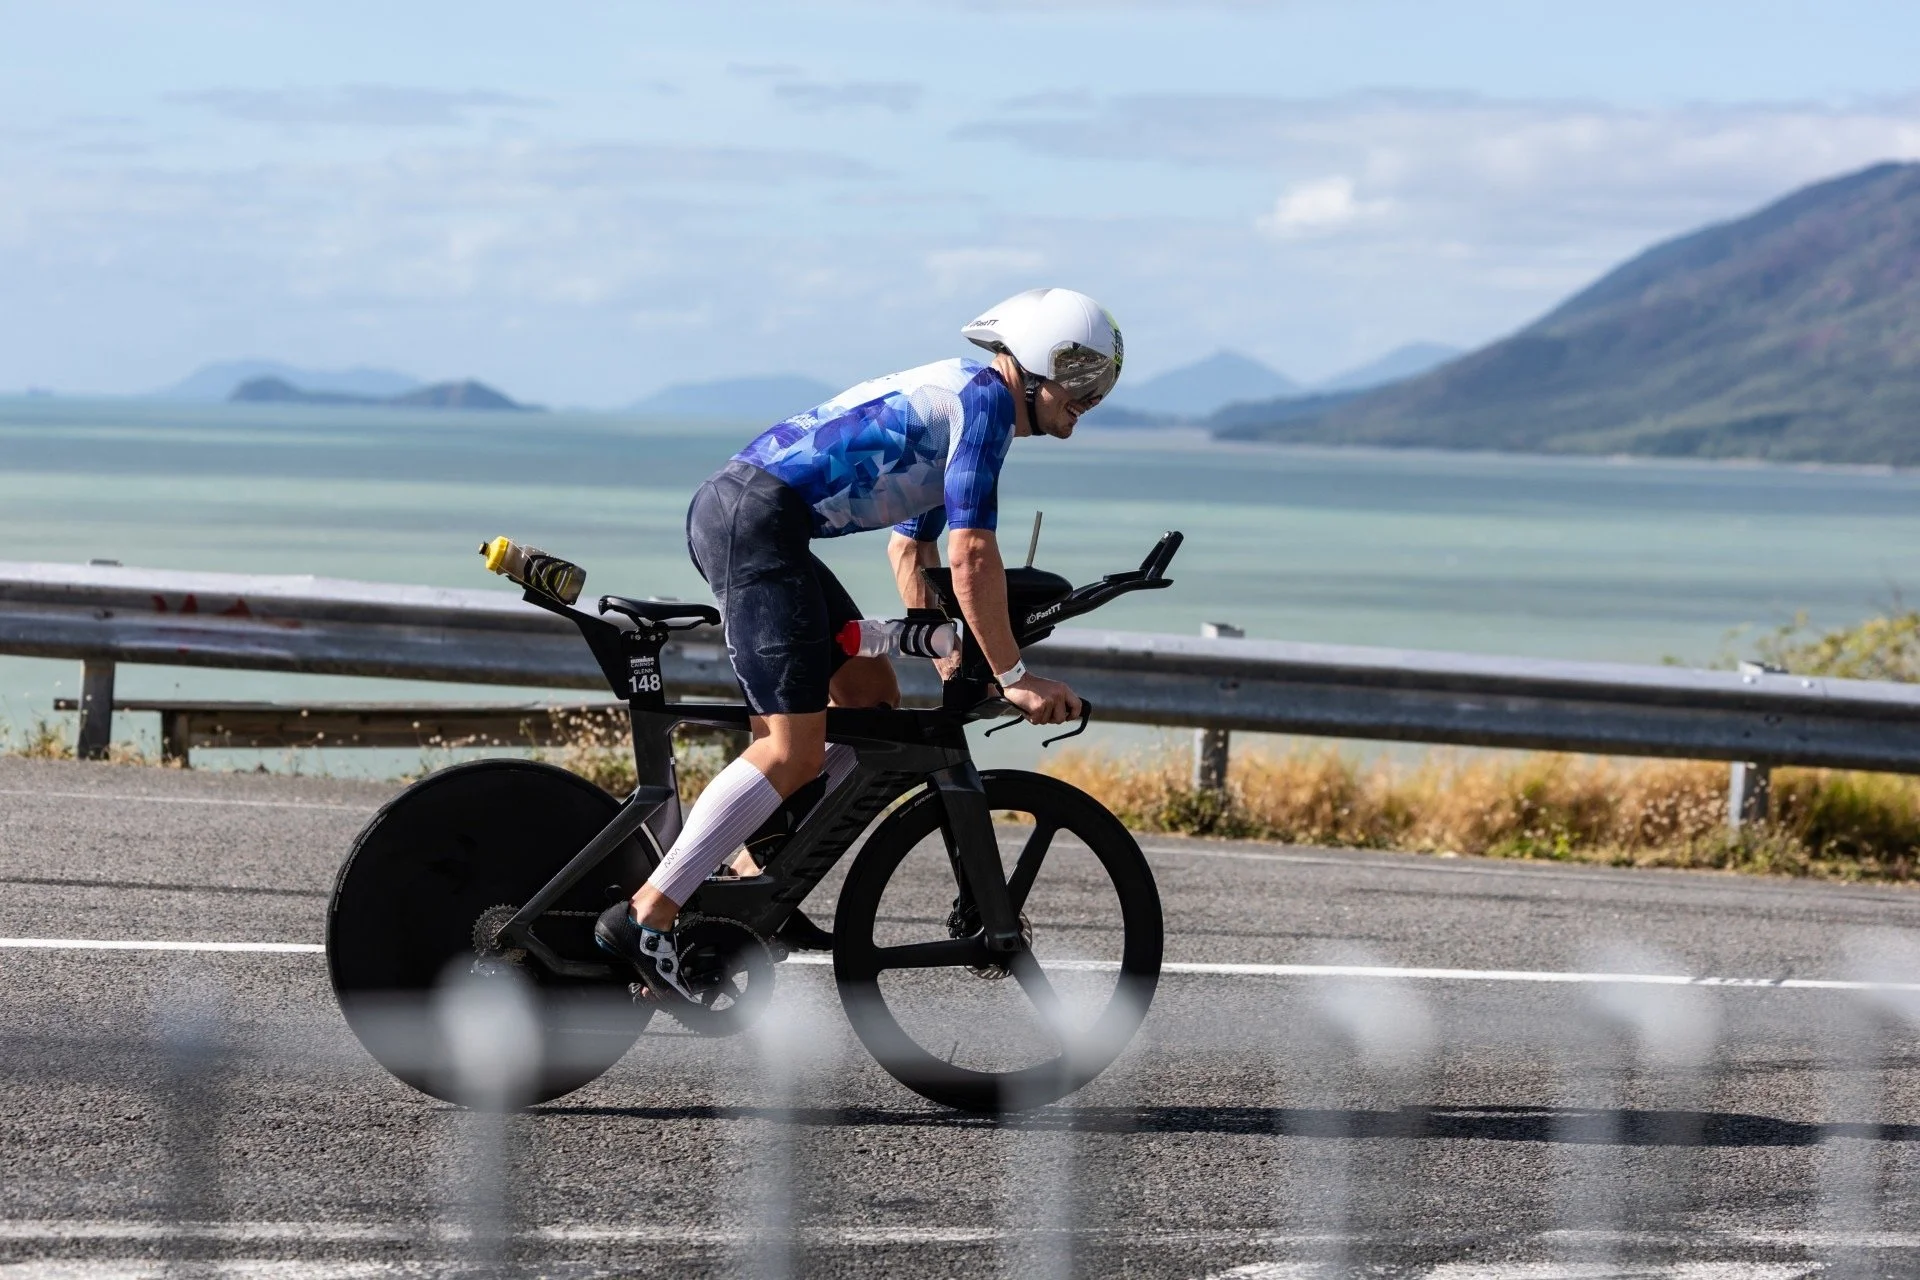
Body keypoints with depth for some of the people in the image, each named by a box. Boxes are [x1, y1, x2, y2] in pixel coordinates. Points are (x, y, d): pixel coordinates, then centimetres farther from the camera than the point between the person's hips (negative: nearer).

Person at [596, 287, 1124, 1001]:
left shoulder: (947, 397, 26)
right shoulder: (985, 400, -5)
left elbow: (909, 549, 33)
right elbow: (972, 557, -12)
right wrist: (1013, 678, -5)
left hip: (728, 512, 11)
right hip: (757, 520, -11)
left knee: (872, 701, 15)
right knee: (793, 751, -14)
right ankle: (643, 920, -17)